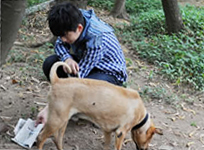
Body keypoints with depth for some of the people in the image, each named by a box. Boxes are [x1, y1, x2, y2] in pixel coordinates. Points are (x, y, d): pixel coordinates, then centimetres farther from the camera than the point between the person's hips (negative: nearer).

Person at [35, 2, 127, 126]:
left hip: (109, 73, -7)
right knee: (50, 64, -16)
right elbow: (60, 44, -4)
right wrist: (67, 58, -31)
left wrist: (49, 109, -33)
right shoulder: (75, 20, -19)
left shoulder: (97, 41, -37)